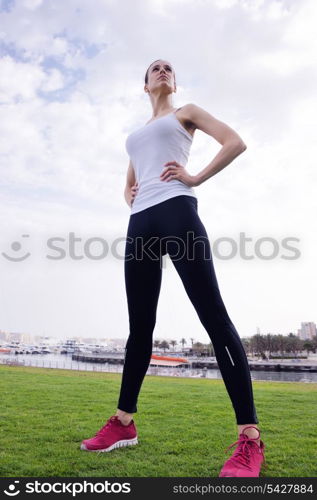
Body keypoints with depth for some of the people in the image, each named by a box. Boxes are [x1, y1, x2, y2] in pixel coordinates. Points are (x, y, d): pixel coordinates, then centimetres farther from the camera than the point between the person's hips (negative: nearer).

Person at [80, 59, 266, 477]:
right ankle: (123, 423, 12)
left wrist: (196, 178, -4)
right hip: (141, 222, 6)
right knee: (140, 325, 4)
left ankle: (250, 436, -14)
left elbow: (235, 142, 5)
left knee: (212, 314, -15)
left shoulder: (186, 112, 18)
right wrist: (128, 195, 15)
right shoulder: (137, 133, 34)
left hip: (176, 211, -6)